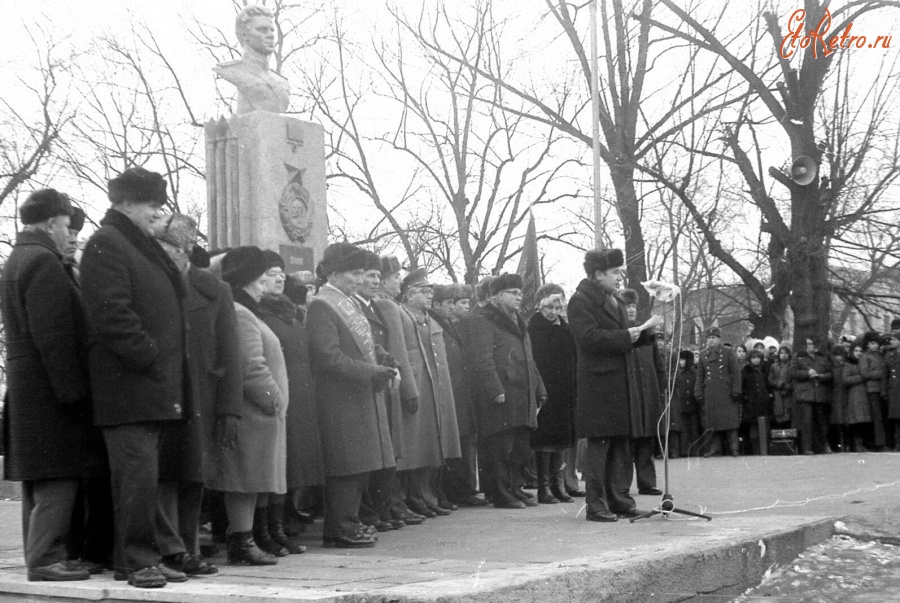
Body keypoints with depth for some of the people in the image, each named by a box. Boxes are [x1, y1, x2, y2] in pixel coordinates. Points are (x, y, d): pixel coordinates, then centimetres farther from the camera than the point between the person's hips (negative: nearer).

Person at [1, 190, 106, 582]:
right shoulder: (43, 262, -14)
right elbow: (52, 334, -21)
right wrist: (71, 389, -20)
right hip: (49, 384, -11)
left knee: (38, 479, 14)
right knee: (58, 477, -7)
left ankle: (39, 554, 20)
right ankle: (45, 560, -5)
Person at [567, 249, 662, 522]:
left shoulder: (613, 301, 20)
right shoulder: (580, 301, -9)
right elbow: (590, 337, -20)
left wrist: (646, 331, 8)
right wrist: (627, 335, -18)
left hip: (621, 383, 9)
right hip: (598, 384, -9)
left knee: (622, 443, 10)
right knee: (599, 445, -6)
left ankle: (620, 499, 17)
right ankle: (596, 505, -1)